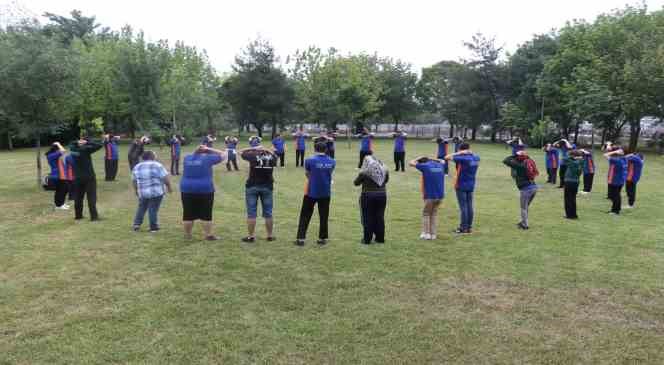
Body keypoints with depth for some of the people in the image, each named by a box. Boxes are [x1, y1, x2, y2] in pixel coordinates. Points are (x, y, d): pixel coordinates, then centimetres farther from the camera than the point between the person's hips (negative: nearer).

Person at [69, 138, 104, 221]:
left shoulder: (73, 149, 2)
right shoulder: (86, 149, -14)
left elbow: (71, 145, 26)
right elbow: (100, 145, -13)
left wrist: (77, 142, 11)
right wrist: (88, 142, -8)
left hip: (78, 178, 6)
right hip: (89, 177, -6)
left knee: (78, 197, 14)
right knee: (91, 197, -4)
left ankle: (78, 215, 22)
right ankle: (94, 216, -5)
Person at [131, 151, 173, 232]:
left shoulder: (137, 167, 8)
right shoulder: (157, 165, -8)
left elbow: (134, 180, 14)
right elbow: (165, 178, -10)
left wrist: (136, 190, 26)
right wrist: (169, 187, 3)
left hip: (142, 193, 4)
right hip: (156, 192, -4)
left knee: (141, 208, 19)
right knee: (153, 209, 1)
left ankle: (137, 224, 15)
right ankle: (153, 227, 7)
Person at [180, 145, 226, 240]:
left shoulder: (187, 158, 9)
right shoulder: (207, 158, -4)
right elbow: (223, 154, 7)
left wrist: (196, 150, 21)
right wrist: (209, 149, 10)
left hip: (187, 190, 4)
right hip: (205, 190, -4)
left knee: (188, 214, 9)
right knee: (206, 214, 2)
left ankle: (187, 235, 19)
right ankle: (208, 235, 6)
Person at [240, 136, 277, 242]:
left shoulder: (252, 155, -13)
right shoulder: (271, 155, -3)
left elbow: (241, 152, 3)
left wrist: (253, 149, -2)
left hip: (252, 186, -3)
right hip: (267, 186, 3)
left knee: (251, 213, 5)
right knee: (268, 213, 11)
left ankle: (251, 236, 9)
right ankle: (270, 235, 17)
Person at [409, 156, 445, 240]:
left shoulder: (425, 166, -6)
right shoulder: (440, 165, 9)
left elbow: (411, 163, 4)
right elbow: (443, 161, 35)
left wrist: (419, 158, 19)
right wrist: (432, 159, 28)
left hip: (430, 196, -5)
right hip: (440, 195, 5)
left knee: (426, 214, 13)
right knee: (434, 214, 18)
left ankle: (426, 233, 11)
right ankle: (433, 234, 17)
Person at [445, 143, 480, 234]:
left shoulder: (462, 158, -18)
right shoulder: (476, 158, 4)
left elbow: (447, 157, -17)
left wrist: (459, 153, -12)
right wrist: (469, 152, 13)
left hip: (461, 186, -7)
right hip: (471, 186, 7)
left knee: (463, 207, -2)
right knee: (469, 206, 10)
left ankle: (464, 228, 2)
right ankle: (469, 227, 16)